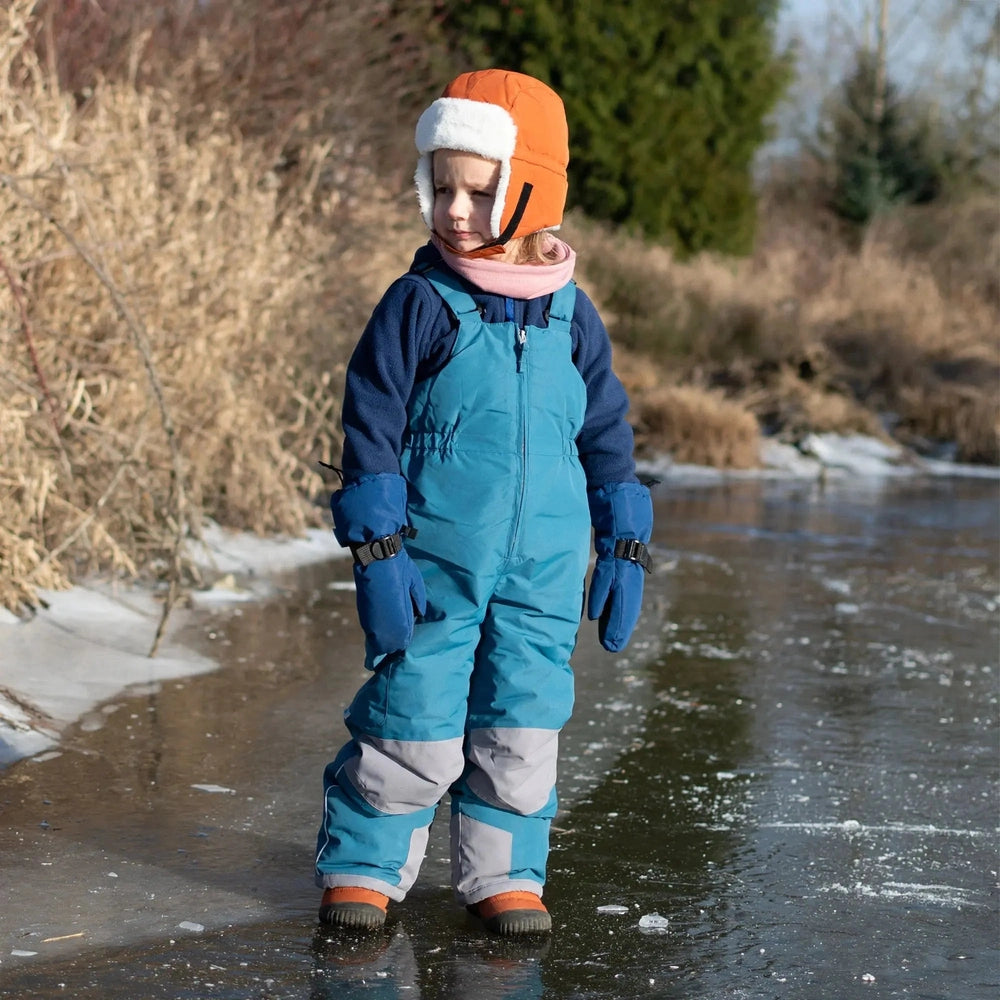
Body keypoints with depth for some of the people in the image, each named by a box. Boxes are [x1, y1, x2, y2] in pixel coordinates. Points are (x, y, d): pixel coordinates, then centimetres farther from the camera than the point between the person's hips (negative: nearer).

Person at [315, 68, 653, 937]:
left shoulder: (570, 314, 4)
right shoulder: (421, 304, -6)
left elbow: (606, 433, 13)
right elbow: (372, 427, -6)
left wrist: (623, 548, 11)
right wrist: (378, 551, -11)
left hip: (542, 572, 3)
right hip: (436, 564, -3)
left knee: (523, 728, 5)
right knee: (414, 725, 0)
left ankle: (504, 874, 20)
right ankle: (363, 865, 16)